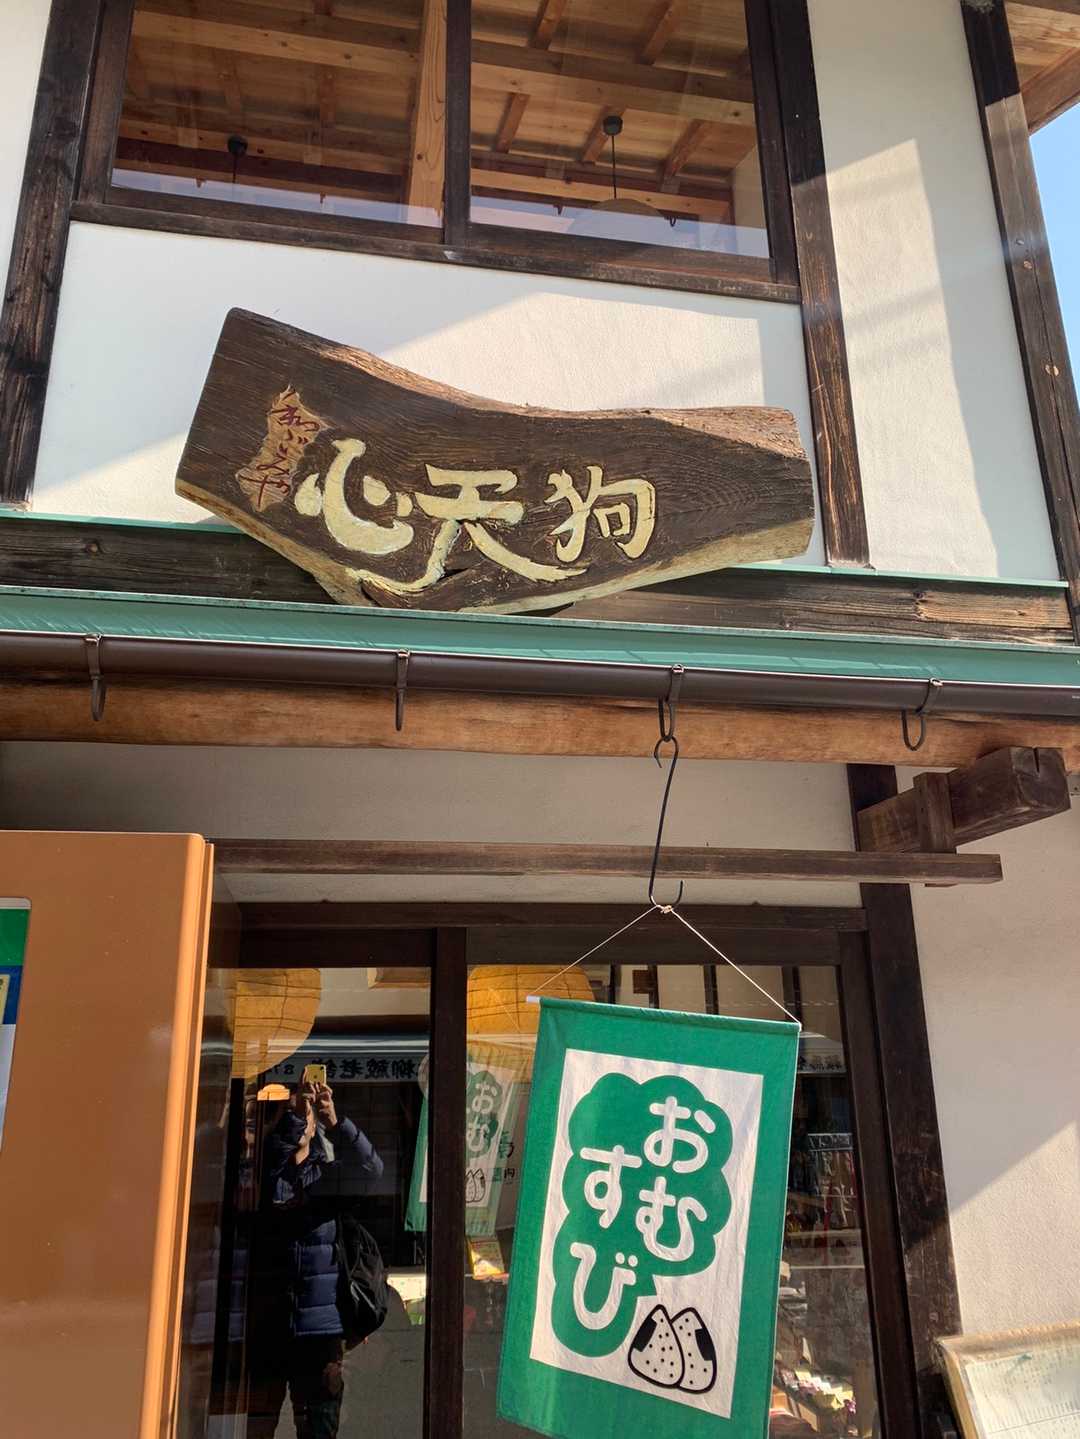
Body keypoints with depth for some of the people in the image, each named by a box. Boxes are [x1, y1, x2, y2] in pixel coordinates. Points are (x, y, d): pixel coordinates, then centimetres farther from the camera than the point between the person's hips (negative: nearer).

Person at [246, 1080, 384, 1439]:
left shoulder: (330, 1174, 7)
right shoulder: (262, 1174, 7)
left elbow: (370, 1168, -14)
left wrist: (335, 1121, -27)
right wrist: (291, 1109, -28)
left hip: (319, 1327, 1)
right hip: (263, 1324, 0)